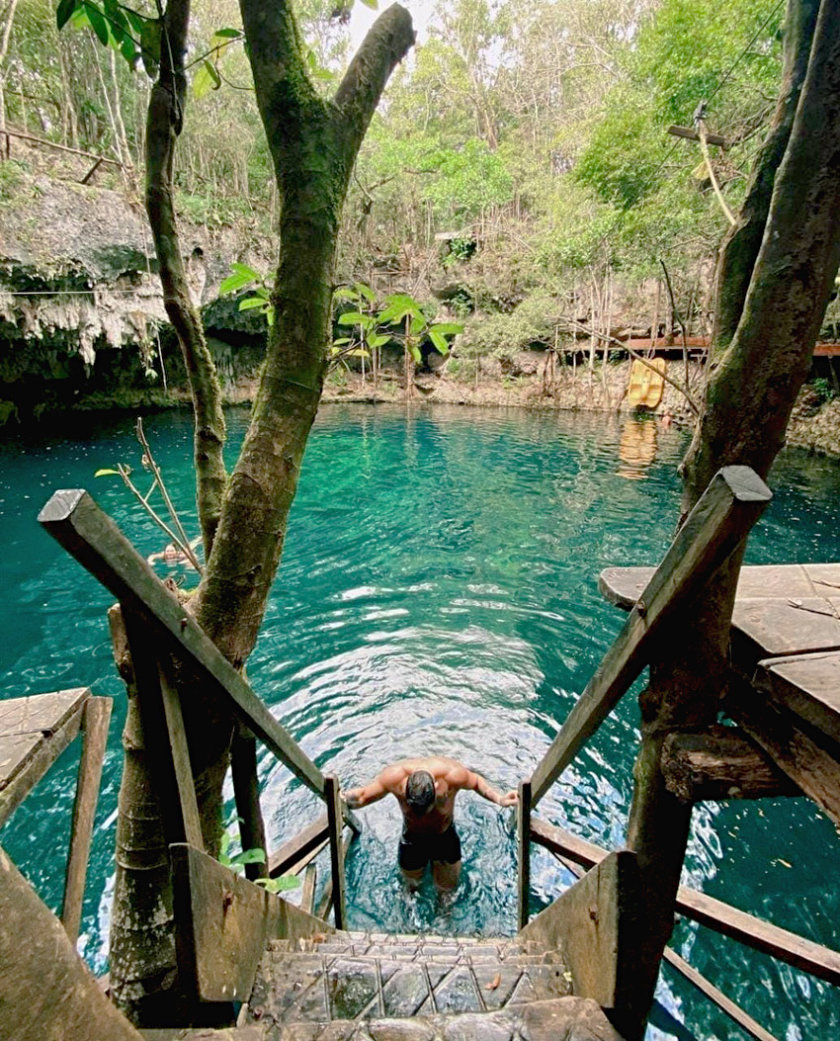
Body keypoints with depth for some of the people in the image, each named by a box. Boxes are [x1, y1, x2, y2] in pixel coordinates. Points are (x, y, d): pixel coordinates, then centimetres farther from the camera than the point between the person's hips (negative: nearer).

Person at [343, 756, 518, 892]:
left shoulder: (453, 774, -38)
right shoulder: (394, 776, -37)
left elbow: (477, 781, -16)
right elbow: (364, 795, -22)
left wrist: (500, 799, -31)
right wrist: (347, 798, -44)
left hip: (445, 836, 0)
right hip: (412, 838, 0)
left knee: (447, 887, 20)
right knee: (411, 884, 23)